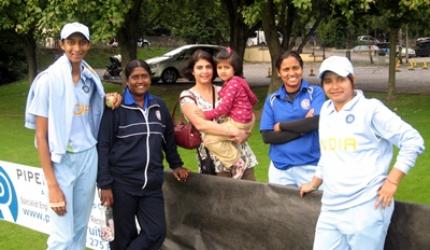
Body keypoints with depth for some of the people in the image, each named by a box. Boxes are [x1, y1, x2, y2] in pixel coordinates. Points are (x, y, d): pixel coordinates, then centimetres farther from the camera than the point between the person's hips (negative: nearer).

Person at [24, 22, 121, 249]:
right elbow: (41, 135, -13)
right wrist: (51, 185, -17)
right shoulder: (49, 79, -13)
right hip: (62, 160, -5)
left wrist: (112, 100, -1)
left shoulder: (90, 77, 4)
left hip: (88, 157, 6)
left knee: (80, 227, 15)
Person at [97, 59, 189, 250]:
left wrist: (175, 164, 20)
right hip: (122, 183, -4)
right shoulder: (116, 108, -7)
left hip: (152, 184, 5)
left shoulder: (158, 106, 9)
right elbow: (103, 147, -9)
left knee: (156, 232, 0)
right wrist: (105, 184, -12)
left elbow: (169, 138, 23)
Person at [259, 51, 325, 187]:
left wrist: (281, 126, -7)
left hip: (310, 166, -2)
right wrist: (303, 127, -12)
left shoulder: (315, 92, 0)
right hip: (280, 168, 2)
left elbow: (316, 122, -16)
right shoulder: (272, 100, 6)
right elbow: (267, 136, -3)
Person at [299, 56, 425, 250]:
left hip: (365, 208, -6)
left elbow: (413, 141, -9)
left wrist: (392, 181, -12)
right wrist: (314, 183, 28)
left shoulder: (370, 108, -8)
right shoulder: (326, 110, 13)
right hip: (331, 209, 6)